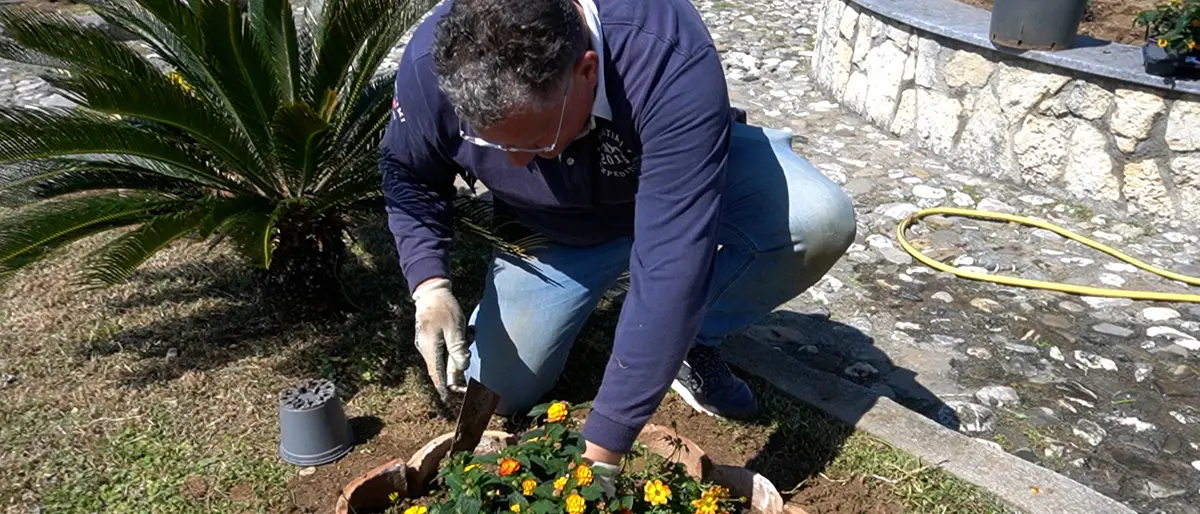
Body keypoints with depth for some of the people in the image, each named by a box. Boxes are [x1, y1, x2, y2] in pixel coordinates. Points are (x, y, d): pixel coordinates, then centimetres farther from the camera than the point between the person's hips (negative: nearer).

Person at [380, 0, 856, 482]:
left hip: (684, 179, -1)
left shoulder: (672, 63, -42)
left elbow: (671, 264, -44)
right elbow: (407, 177, -7)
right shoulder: (431, 63, -30)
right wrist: (430, 285, -25)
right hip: (555, 233, 2)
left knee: (819, 223, -29)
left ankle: (687, 340, -2)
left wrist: (601, 448, -42)